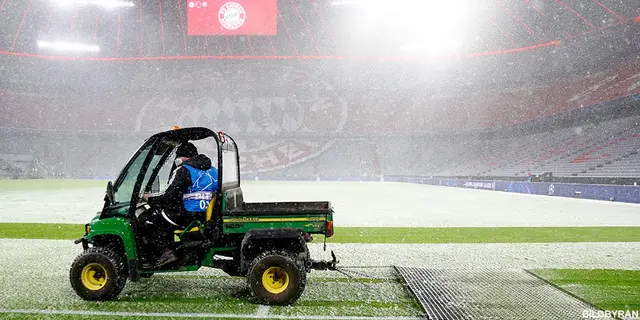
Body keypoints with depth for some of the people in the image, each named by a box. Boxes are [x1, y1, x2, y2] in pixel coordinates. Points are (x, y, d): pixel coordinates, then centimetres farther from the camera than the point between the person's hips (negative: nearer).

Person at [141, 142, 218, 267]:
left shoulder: (183, 171, -9)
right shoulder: (213, 171, 15)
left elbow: (168, 197, -13)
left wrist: (149, 198, 3)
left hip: (188, 216, -9)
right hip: (206, 216, 9)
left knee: (149, 221, 0)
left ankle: (167, 251, -13)